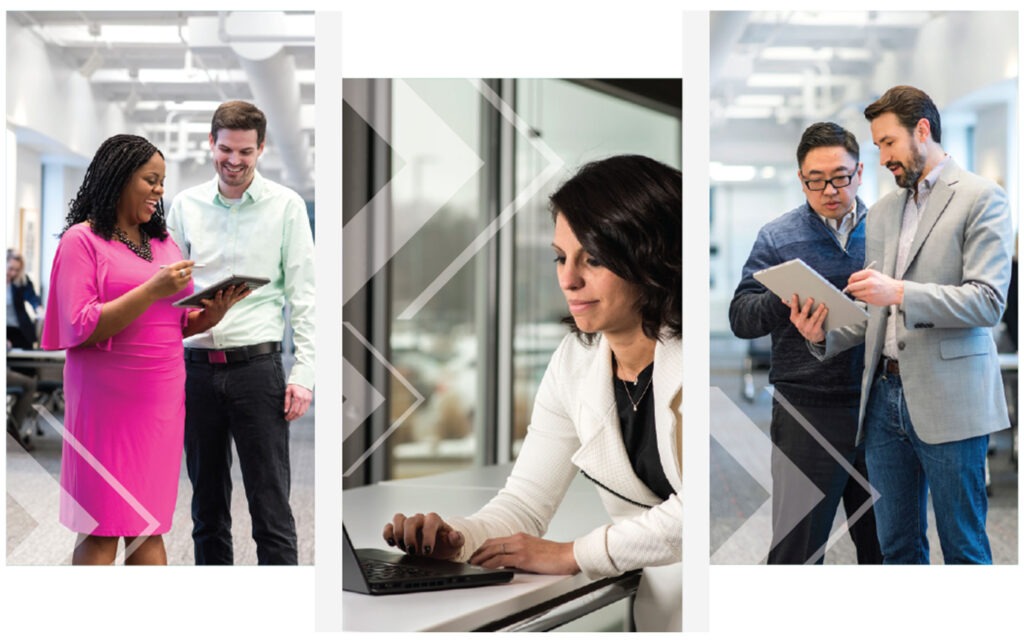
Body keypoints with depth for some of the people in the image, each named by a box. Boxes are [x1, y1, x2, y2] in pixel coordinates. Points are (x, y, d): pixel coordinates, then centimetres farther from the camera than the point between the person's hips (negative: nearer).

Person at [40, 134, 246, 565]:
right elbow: (81, 328, -12)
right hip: (107, 400, -5)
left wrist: (213, 312, -4)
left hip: (162, 399, 5)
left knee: (150, 527, 7)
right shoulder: (81, 240, -3)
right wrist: (153, 290, -21)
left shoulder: (162, 241, 14)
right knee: (101, 530, -2)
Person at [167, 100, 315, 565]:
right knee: (207, 505, 12)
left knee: (271, 506, -3)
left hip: (256, 365, -3)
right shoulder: (185, 205, 9)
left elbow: (303, 294, -1)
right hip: (196, 367, 4)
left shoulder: (286, 205, 1)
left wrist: (303, 372, -8)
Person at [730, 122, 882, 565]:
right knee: (798, 545, 1)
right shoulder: (776, 237, 1)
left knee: (883, 542, 14)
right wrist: (784, 300, -21)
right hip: (808, 410, -2)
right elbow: (741, 317, -3)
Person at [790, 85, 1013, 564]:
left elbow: (988, 301, -12)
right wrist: (823, 334, -1)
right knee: (897, 546, 11)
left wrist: (900, 292, -23)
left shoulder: (980, 198, -2)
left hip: (948, 401, -6)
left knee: (963, 549, 2)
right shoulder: (881, 213, 18)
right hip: (885, 394, 6)